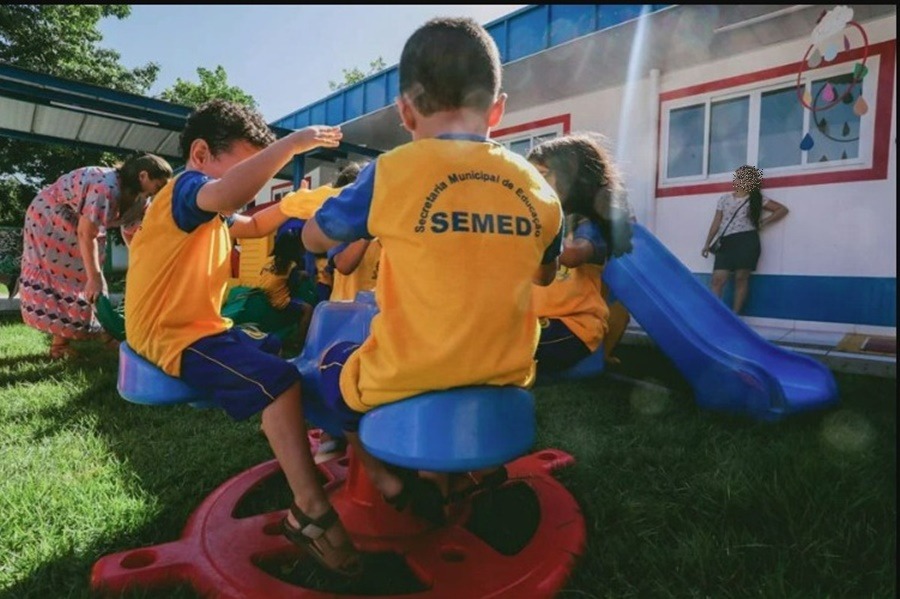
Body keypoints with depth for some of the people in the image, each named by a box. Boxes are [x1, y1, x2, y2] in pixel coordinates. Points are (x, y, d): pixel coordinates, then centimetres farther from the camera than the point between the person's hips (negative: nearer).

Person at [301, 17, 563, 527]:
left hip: (405, 383, -3)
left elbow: (314, 239, 5)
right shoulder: (538, 187, -1)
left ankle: (391, 483, 15)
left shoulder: (393, 172, -12)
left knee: (334, 364, 27)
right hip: (505, 379, 4)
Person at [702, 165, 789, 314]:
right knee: (718, 279, -8)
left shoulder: (757, 199, 8)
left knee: (741, 278, 0)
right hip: (726, 243, 2)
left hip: (747, 242, -2)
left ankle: (734, 317, 6)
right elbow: (716, 223, 13)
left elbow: (782, 209, 12)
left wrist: (764, 222, 2)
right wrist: (707, 243, 8)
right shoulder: (724, 199, 14)